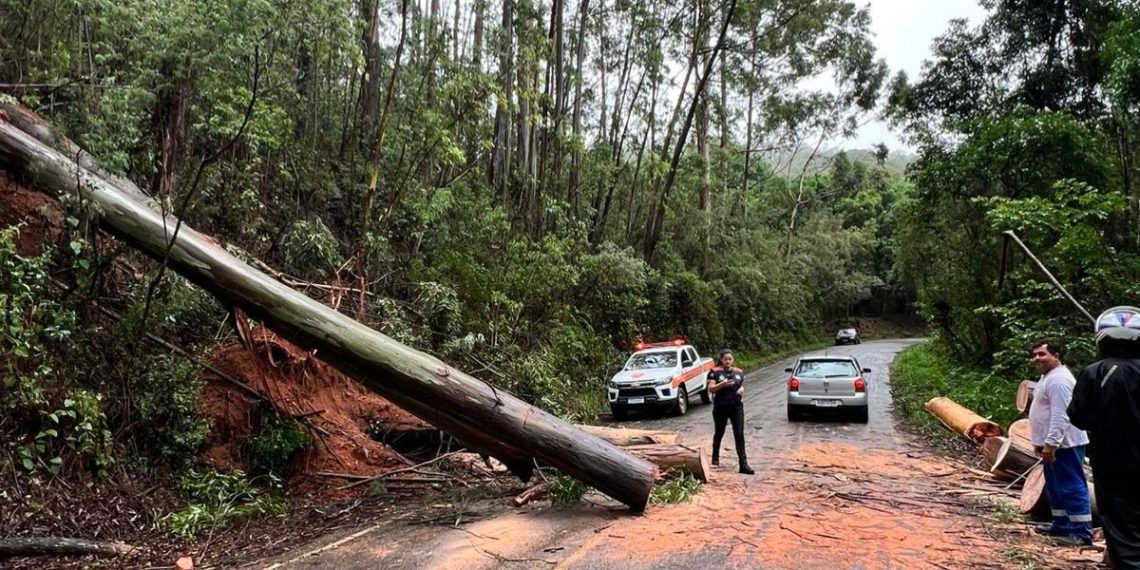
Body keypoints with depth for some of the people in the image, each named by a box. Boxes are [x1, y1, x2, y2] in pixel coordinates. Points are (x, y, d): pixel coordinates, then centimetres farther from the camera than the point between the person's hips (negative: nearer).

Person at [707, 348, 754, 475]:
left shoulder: (739, 372, 7)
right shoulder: (715, 372, -5)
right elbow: (710, 389, -11)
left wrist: (742, 389, -5)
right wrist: (722, 384, -27)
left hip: (737, 407, 2)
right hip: (720, 407, -2)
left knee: (739, 434, -6)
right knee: (719, 433, 15)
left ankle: (743, 464, -9)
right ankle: (715, 457, 38)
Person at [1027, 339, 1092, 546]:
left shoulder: (1058, 379, -19)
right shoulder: (1048, 377, 17)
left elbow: (1060, 415, -26)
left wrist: (1050, 443, -28)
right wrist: (1043, 442, 25)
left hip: (1063, 444, -11)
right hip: (1054, 443, 11)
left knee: (1071, 487, -7)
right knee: (1056, 488, 17)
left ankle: (1082, 533, -3)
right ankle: (1062, 526, 27)